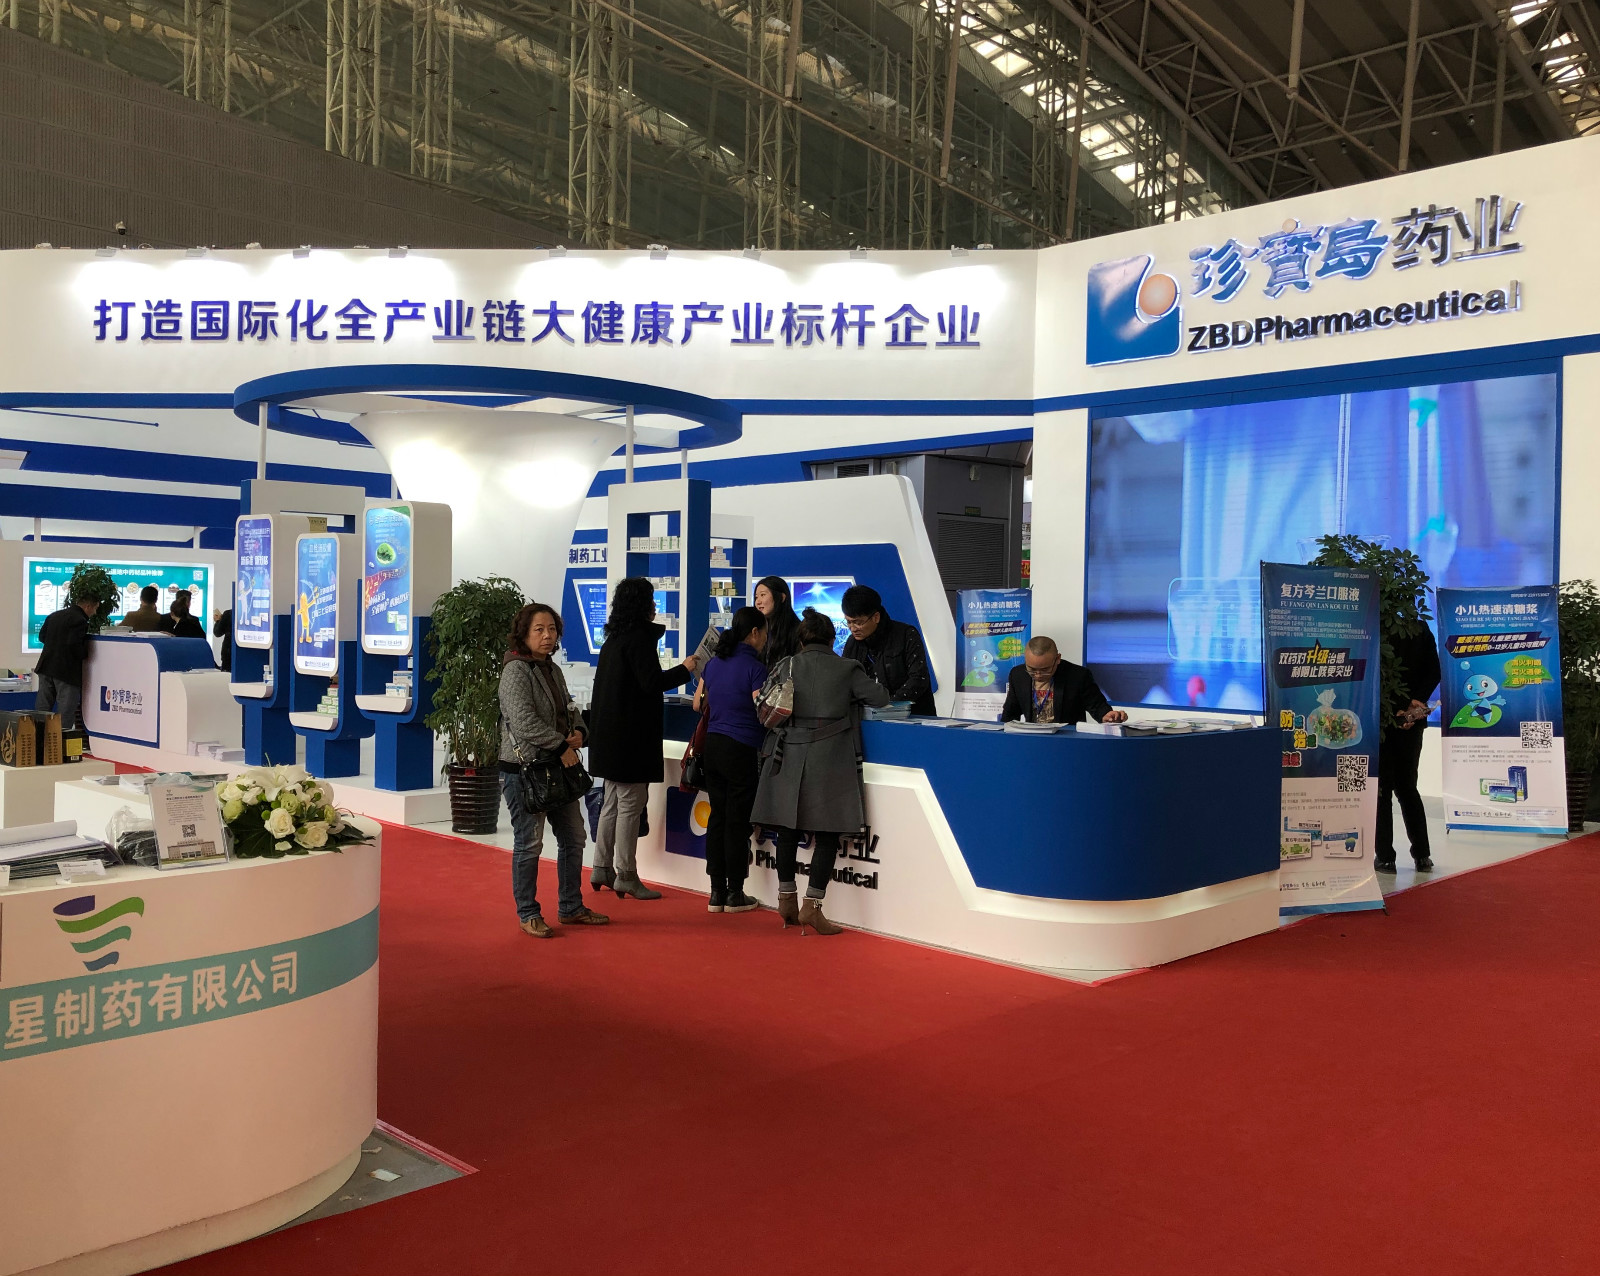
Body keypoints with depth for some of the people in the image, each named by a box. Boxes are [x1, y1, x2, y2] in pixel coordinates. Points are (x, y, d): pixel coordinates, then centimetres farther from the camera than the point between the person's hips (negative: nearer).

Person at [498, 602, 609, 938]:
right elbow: (524, 721, -23)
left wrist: (580, 732, -2)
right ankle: (528, 915, 13)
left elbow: (570, 710, 20)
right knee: (529, 844, 0)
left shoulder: (553, 670, 13)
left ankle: (571, 907, 27)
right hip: (524, 770, -9)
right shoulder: (516, 670, -13)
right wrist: (562, 746, -19)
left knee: (573, 838, 14)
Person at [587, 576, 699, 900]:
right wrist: (685, 669, -7)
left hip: (609, 734, 10)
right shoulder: (639, 637, -14)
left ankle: (602, 868, 20)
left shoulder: (614, 638, 13)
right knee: (631, 803, -4)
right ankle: (626, 875, 0)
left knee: (613, 801, 16)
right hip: (631, 736, -9)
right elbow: (652, 681, -20)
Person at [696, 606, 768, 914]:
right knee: (737, 821, 1)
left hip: (712, 745, 7)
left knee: (717, 816, 10)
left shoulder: (714, 663, 10)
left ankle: (717, 892, 15)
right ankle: (735, 894, 8)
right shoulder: (754, 667, -11)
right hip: (741, 749, -7)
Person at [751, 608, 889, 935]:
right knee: (827, 834, 2)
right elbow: (880, 698, 3)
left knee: (787, 828, 14)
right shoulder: (847, 669, 0)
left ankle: (786, 899, 24)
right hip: (830, 758, -3)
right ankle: (811, 905, -3)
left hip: (789, 757, 3)